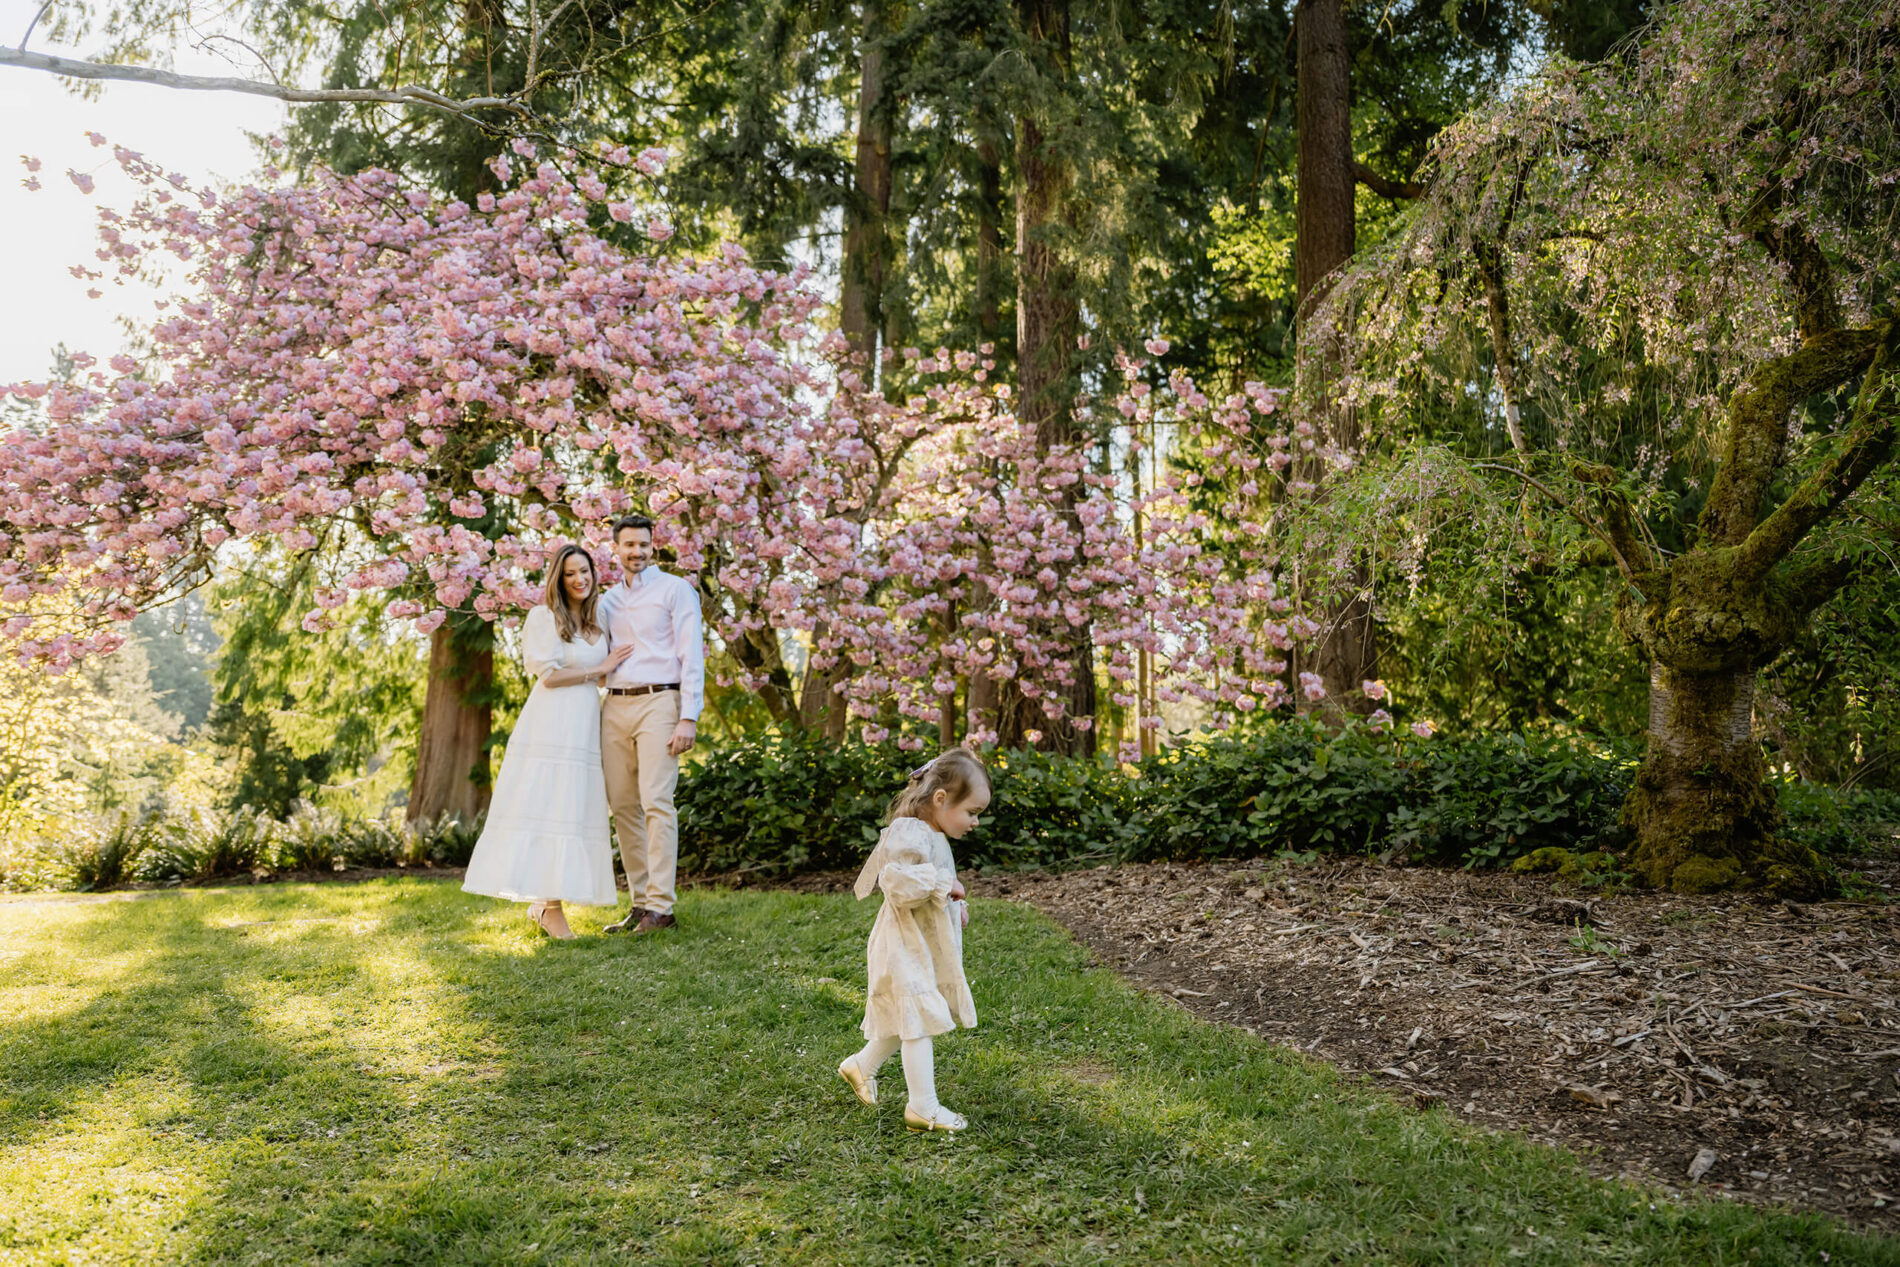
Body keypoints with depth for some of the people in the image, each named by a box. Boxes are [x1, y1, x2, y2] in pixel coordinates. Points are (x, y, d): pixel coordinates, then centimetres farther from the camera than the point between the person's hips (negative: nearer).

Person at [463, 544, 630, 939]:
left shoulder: (597, 625, 18)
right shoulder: (543, 617, -1)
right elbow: (549, 675, -9)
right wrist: (599, 669, -3)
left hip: (585, 728, 7)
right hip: (551, 725, -7)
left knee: (574, 813, 3)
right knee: (547, 809, -8)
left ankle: (544, 903, 9)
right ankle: (551, 907, -8)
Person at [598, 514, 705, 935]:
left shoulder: (675, 589, 3)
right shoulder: (606, 601, 19)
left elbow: (691, 655, -5)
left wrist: (689, 718, -13)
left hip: (658, 702, -6)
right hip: (614, 706, 6)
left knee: (656, 802, -12)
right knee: (623, 806, 4)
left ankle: (660, 906, -10)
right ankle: (640, 902, 11)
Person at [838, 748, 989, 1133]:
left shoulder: (933, 837, 12)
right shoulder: (909, 836, -22)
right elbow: (898, 885, -31)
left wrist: (955, 906, 10)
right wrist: (943, 884, -24)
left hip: (927, 947, 10)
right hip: (906, 948, -10)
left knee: (907, 1021, 20)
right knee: (918, 1021, -6)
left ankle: (861, 1066, 37)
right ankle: (923, 1108, -1)